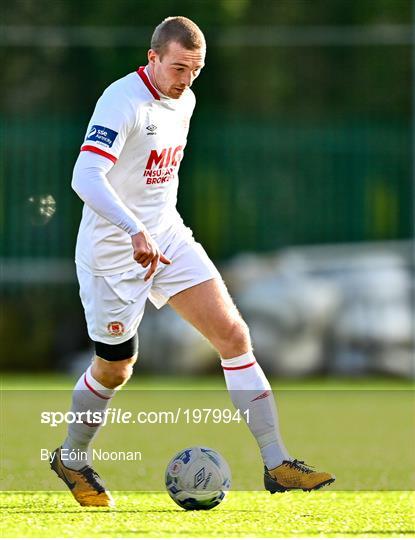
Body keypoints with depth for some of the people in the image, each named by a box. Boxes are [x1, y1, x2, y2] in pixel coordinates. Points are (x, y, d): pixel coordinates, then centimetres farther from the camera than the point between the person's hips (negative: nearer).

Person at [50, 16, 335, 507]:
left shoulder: (184, 101, 5)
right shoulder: (122, 101, -21)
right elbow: (85, 177, -34)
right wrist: (135, 231, -45)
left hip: (168, 239, 7)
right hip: (114, 253, -7)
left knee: (233, 335, -6)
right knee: (114, 370, 6)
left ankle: (277, 465, -7)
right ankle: (70, 458, 33)